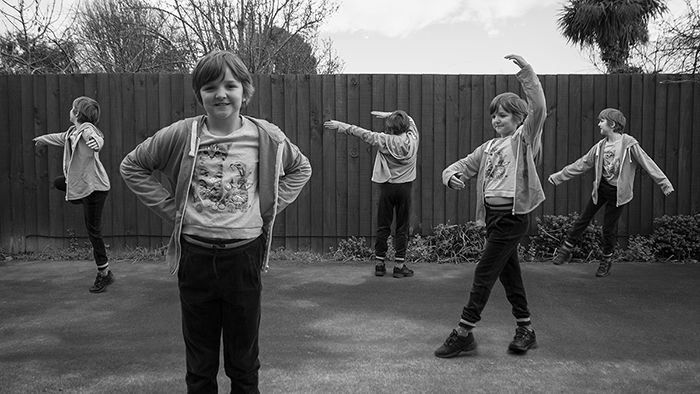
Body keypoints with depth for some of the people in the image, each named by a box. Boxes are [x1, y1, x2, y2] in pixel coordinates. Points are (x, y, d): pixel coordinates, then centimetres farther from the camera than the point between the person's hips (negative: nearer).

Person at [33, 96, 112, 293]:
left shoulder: (87, 128, -16)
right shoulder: (72, 132, 11)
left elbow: (96, 138, -39)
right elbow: (60, 138, 34)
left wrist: (95, 142, -63)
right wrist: (42, 139, 52)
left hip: (94, 186, -9)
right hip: (79, 182, 9)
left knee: (93, 230, -5)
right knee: (58, 183, 31)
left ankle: (104, 274, 5)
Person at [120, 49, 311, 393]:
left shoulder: (267, 138, -4)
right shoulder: (180, 135, -5)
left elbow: (300, 169, 14)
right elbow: (131, 167, 8)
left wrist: (268, 206, 2)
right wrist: (171, 206, -1)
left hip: (244, 255, 0)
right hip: (195, 255, 1)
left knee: (243, 357, 14)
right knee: (199, 364, 14)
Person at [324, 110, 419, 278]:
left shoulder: (385, 140, -10)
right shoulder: (413, 137, -3)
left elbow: (363, 133, -5)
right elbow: (409, 120, 17)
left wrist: (340, 126, 3)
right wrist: (388, 115, 20)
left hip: (387, 186, -1)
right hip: (405, 187, 1)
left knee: (383, 226, 8)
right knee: (402, 228, 5)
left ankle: (380, 264, 13)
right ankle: (399, 265, 6)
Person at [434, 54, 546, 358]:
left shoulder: (524, 139, -2)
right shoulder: (488, 147, 17)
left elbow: (538, 109, -18)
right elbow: (462, 165, 16)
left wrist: (526, 72, -26)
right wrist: (452, 176, -8)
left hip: (513, 216, -8)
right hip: (492, 215, 8)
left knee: (484, 273, -7)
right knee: (508, 273, 14)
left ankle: (464, 333, 1)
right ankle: (525, 330, 27)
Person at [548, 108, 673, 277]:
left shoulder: (629, 144, -14)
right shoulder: (600, 146, 2)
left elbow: (647, 163, -15)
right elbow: (581, 164, 8)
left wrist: (664, 183, -20)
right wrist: (559, 176, 9)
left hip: (618, 192, -4)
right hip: (601, 187, 4)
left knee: (609, 228, 2)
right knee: (583, 219, 6)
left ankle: (606, 260, 23)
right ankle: (565, 250, 16)